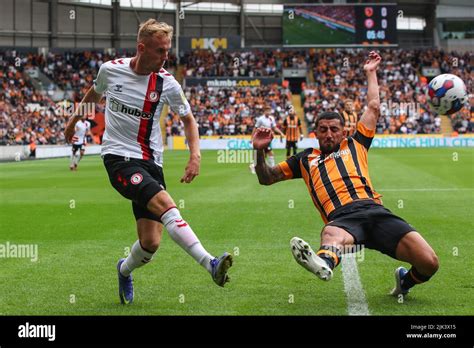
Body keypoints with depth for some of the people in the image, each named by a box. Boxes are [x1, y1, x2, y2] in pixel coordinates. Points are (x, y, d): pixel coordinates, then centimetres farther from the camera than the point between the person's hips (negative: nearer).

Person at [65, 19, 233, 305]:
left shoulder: (167, 83, -2)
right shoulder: (110, 70, -2)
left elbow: (189, 119, 12)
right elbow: (94, 93, 21)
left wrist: (195, 155, -3)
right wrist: (75, 118, 36)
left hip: (151, 162, 3)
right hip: (118, 156, -3)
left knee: (151, 242, -5)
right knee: (164, 203, -29)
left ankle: (125, 270, 29)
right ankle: (211, 264, -37)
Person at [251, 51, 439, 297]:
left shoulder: (355, 145, 31)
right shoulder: (305, 159, 31)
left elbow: (373, 108, 35)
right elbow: (267, 178, 34)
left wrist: (370, 73, 42)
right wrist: (260, 151, 17)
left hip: (373, 210, 2)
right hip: (341, 218, -2)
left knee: (428, 263, -16)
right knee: (331, 236, -45)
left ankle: (405, 281, 16)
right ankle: (324, 262, -81)